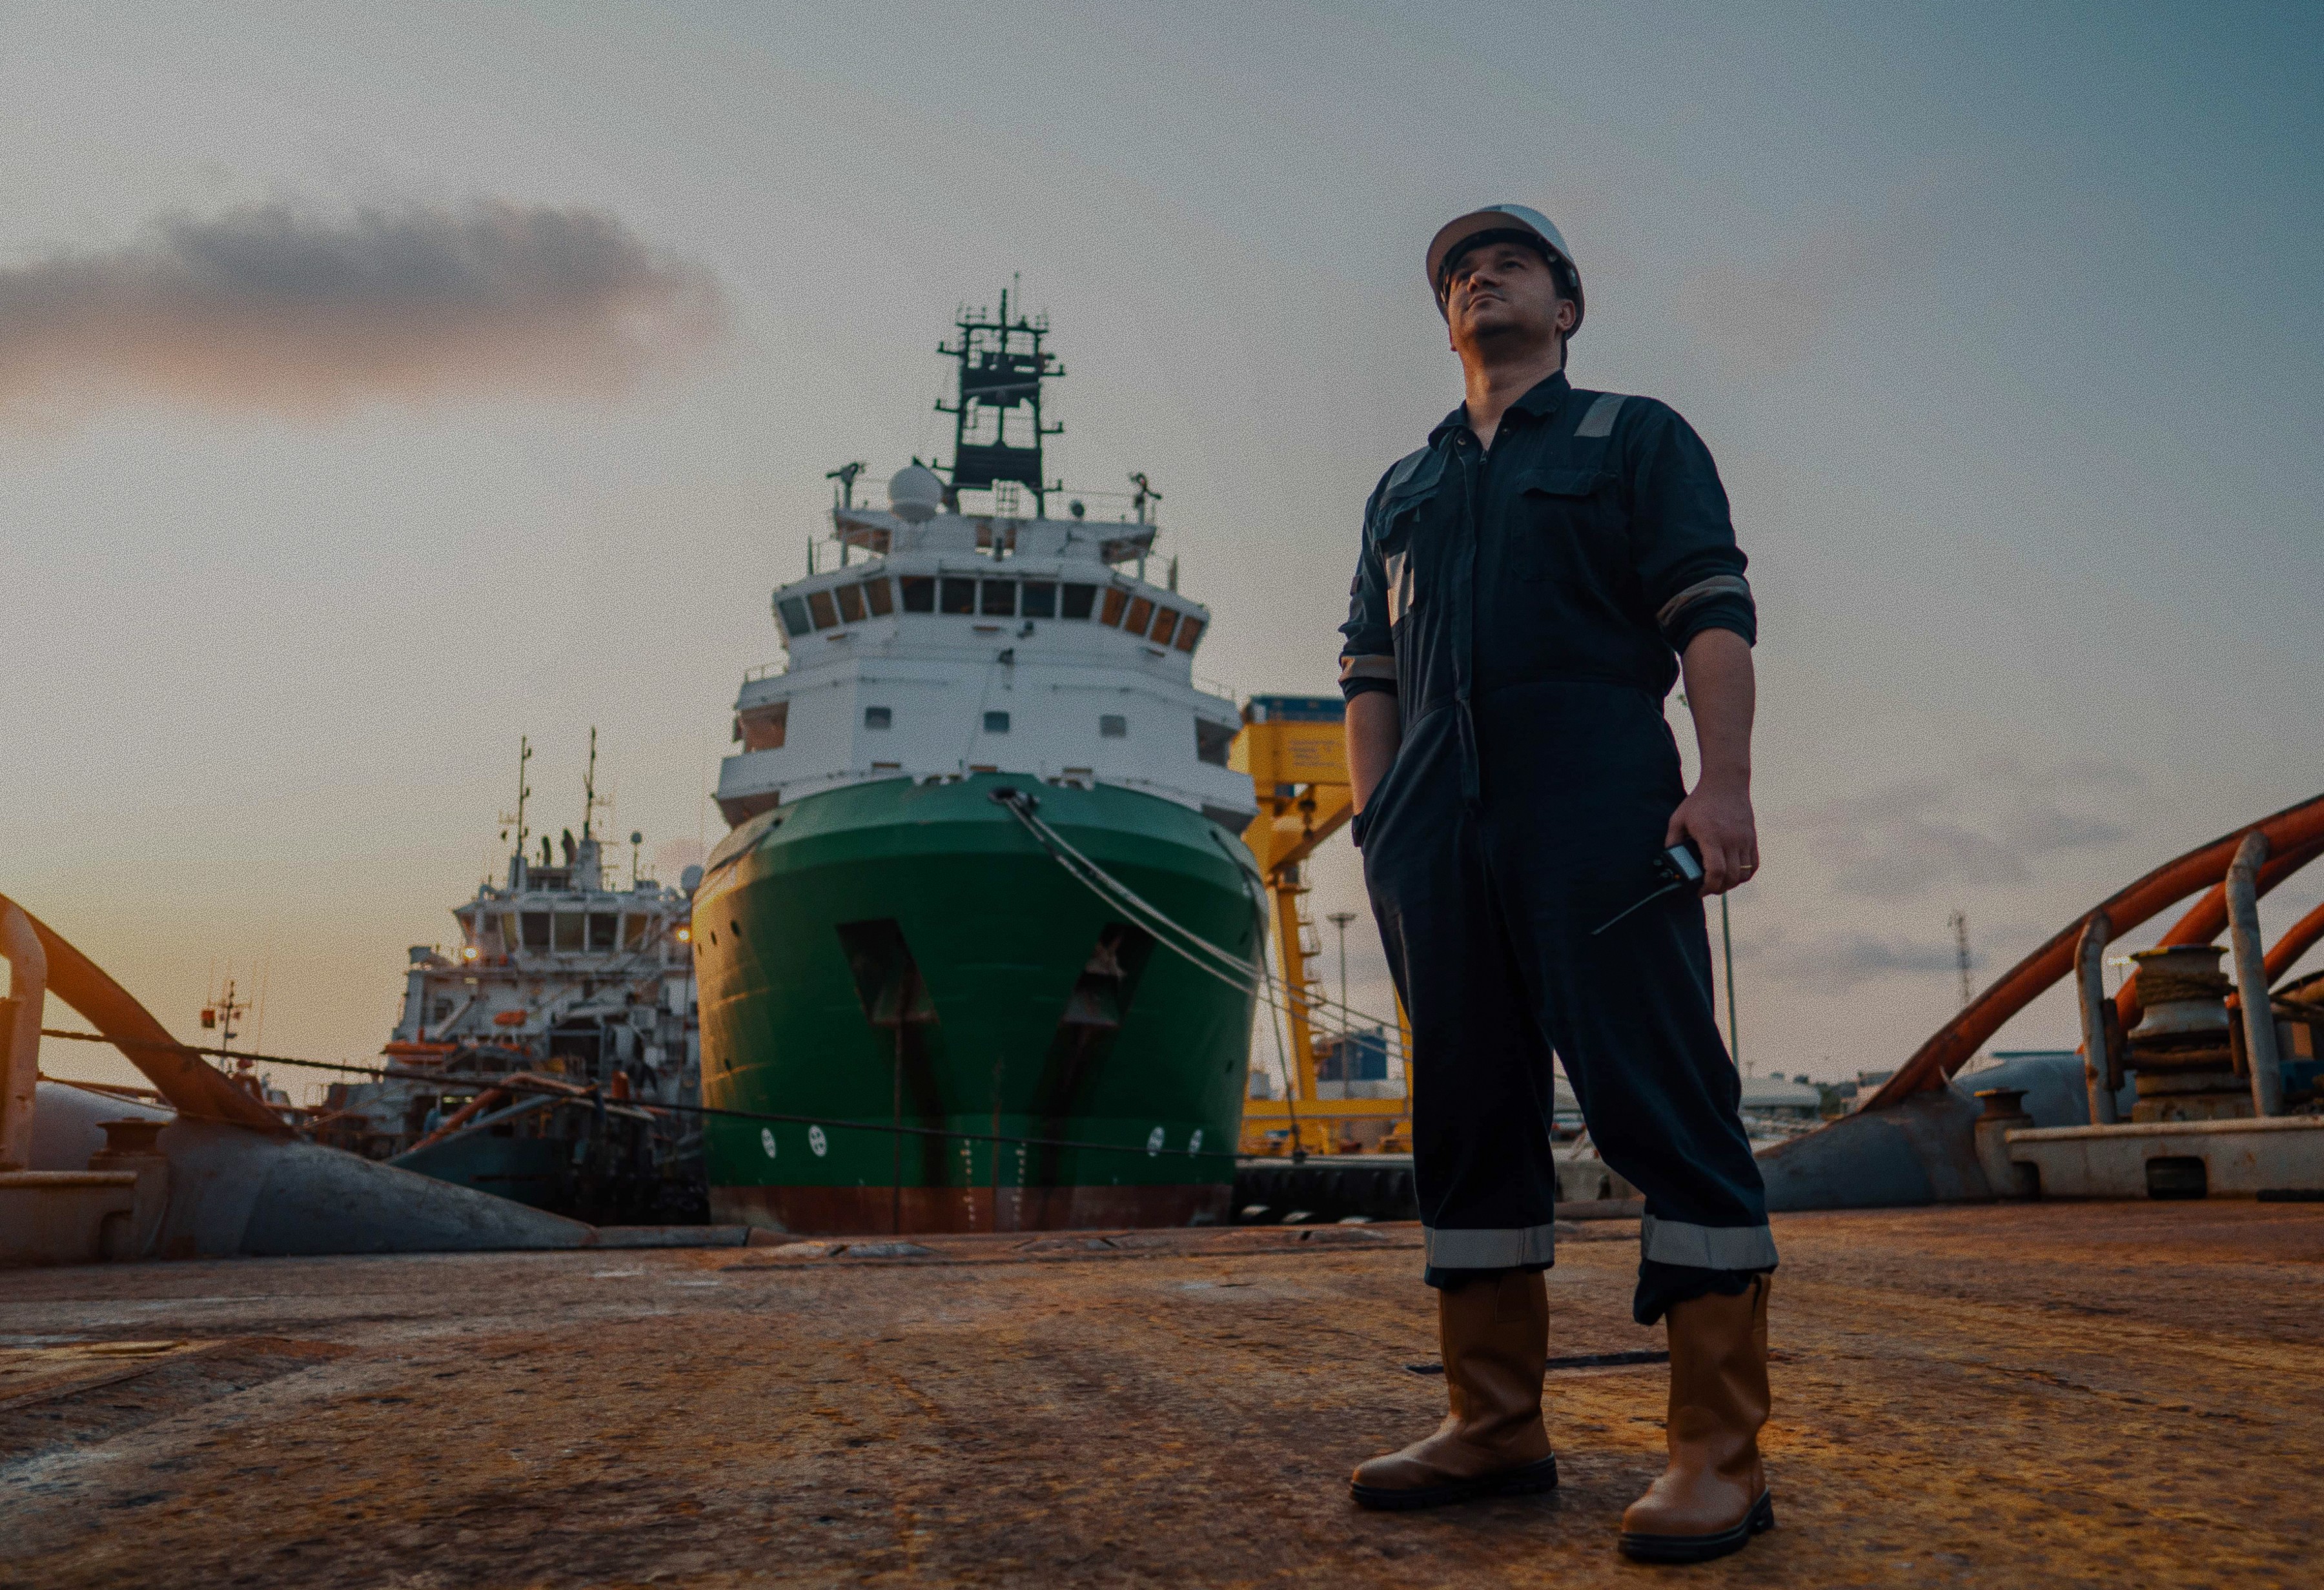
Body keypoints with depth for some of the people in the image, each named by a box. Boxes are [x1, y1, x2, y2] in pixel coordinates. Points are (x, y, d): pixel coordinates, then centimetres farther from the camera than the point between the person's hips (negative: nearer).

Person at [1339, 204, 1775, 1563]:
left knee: (1663, 1104, -9)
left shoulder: (1637, 438, 15)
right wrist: (1374, 822, 8)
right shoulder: (1404, 489, 28)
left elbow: (1713, 614, 2)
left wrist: (1724, 785, -12)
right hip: (1437, 824, 5)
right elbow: (1371, 668, 22)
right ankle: (1498, 1427, 12)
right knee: (1469, 1116, 4)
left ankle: (1721, 1453, -5)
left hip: (1595, 800, -5)